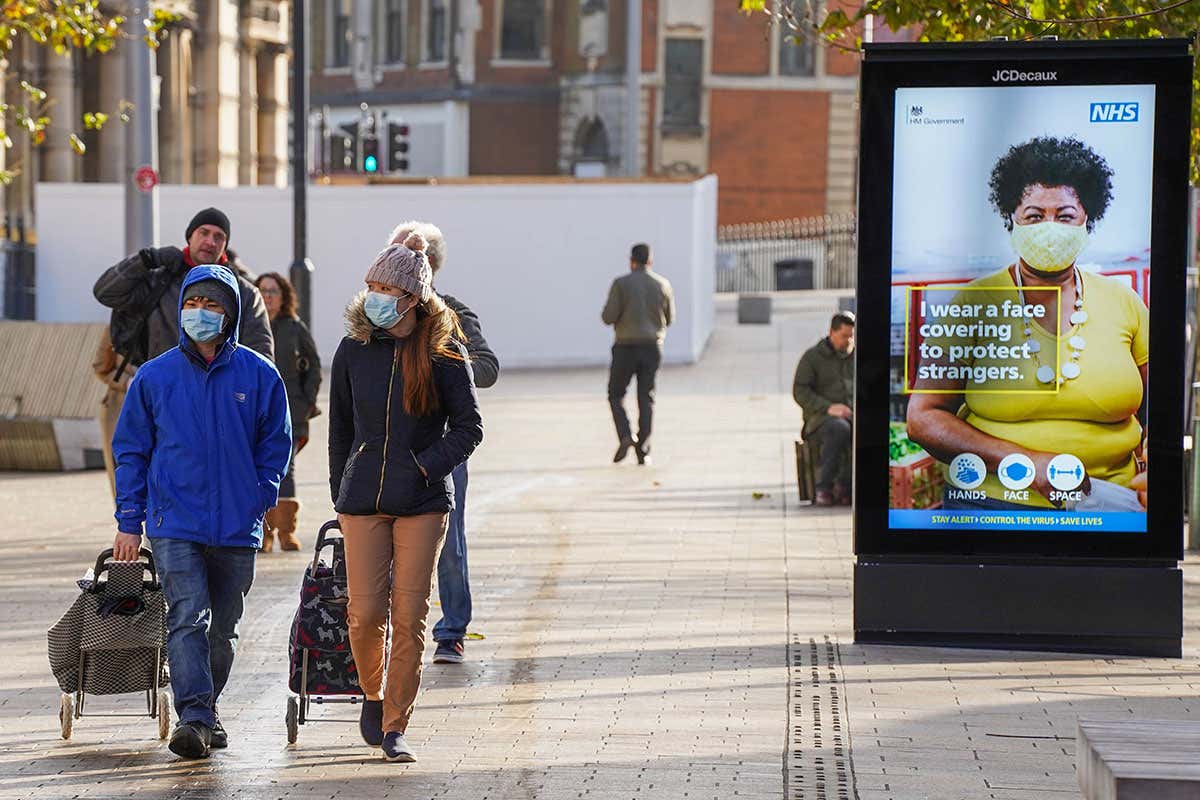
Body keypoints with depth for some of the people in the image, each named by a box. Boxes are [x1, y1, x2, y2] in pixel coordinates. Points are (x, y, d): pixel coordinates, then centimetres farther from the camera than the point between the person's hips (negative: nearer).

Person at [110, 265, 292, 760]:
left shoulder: (259, 376, 1)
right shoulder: (154, 377, 1)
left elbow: (276, 445, 10)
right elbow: (130, 450, 7)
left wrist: (259, 501, -1)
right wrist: (129, 521, 2)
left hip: (238, 529, 2)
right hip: (175, 524, -2)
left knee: (222, 628, 11)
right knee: (188, 619, -16)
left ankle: (206, 710, 27)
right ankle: (193, 717, -21)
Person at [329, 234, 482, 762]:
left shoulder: (444, 353, -3)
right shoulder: (353, 351, 4)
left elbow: (468, 428, 0)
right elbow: (340, 430, 13)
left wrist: (424, 467, -11)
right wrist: (340, 495, 12)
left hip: (423, 501, -2)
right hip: (363, 498, 2)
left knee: (410, 616, -3)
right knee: (365, 611, -4)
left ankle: (395, 728, 6)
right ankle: (373, 696, 24)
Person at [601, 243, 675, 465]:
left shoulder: (621, 284, -8)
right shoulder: (662, 284, 2)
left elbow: (608, 317, -11)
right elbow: (669, 319, 10)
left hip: (626, 347, -2)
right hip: (652, 347, 2)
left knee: (616, 395, 11)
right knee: (646, 399, 6)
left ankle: (625, 436, -10)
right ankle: (643, 451, 0)